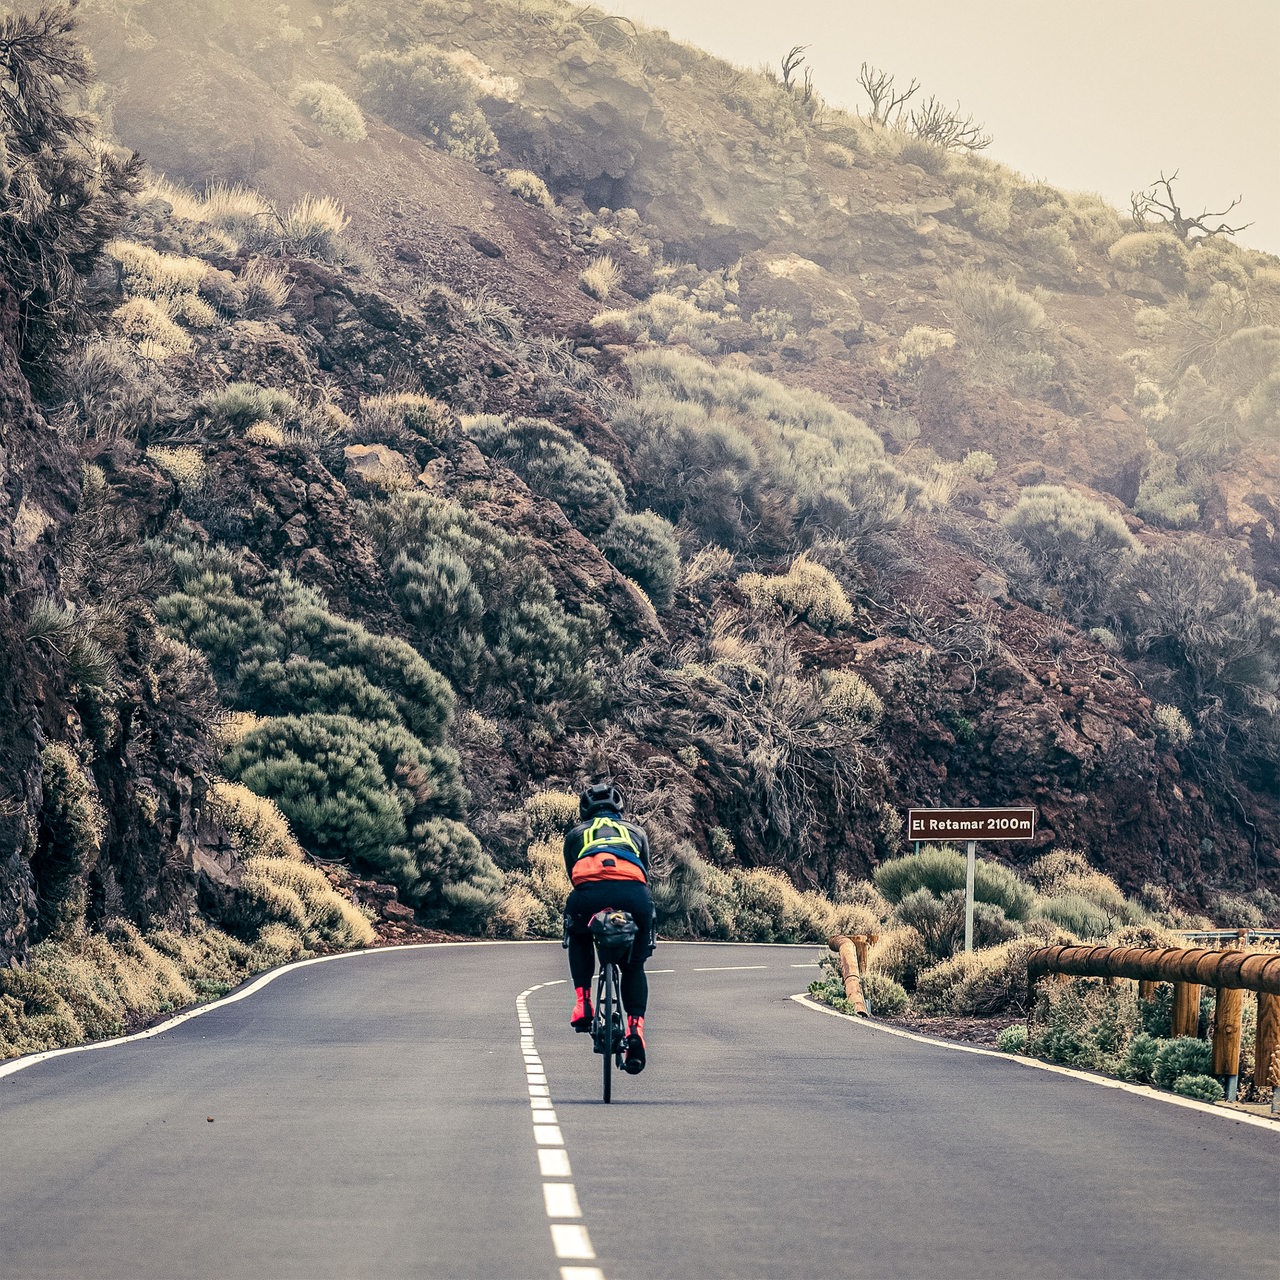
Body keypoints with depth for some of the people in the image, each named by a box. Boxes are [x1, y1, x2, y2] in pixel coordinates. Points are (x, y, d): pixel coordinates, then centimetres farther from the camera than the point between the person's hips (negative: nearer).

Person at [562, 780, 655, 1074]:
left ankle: (582, 1002, 16)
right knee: (634, 966, 21)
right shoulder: (636, 832, 36)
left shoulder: (575, 834, 33)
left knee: (579, 940, 34)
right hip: (634, 894, 1)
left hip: (591, 891, -1)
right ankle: (636, 1027, 0)